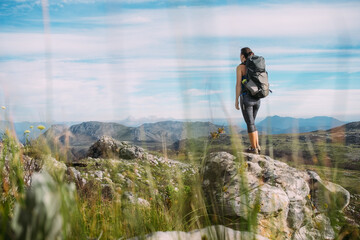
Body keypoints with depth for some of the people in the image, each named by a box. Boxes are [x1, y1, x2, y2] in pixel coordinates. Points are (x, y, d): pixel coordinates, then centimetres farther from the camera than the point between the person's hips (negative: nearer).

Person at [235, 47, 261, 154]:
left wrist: (236, 100, -4)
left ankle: (254, 148, 6)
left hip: (246, 97, -6)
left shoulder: (240, 67, -6)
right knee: (251, 122, 19)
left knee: (250, 124, 2)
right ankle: (257, 146, 14)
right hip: (256, 99, 6)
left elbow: (238, 84, -10)